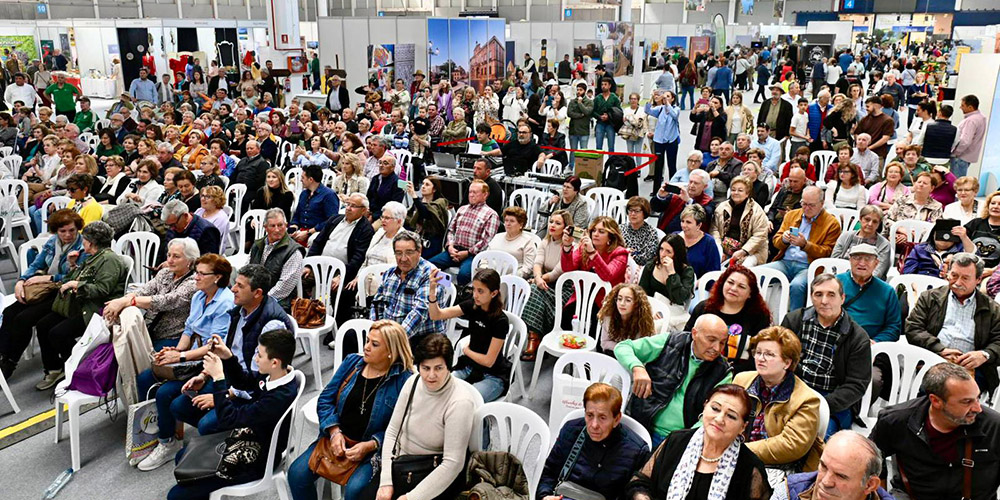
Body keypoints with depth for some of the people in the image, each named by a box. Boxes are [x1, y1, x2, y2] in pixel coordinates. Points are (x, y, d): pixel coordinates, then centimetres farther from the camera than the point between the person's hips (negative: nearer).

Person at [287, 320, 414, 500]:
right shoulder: (352, 362, 4)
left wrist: (370, 445, -19)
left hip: (373, 449, -5)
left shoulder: (403, 380, -12)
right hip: (336, 439, 5)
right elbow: (325, 399, 6)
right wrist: (335, 432, -7)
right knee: (297, 473, -9)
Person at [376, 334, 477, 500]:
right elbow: (392, 431, -1)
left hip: (436, 475, -5)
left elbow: (452, 464, -24)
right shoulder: (413, 382, -6)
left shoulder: (460, 402, -23)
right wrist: (386, 481, -10)